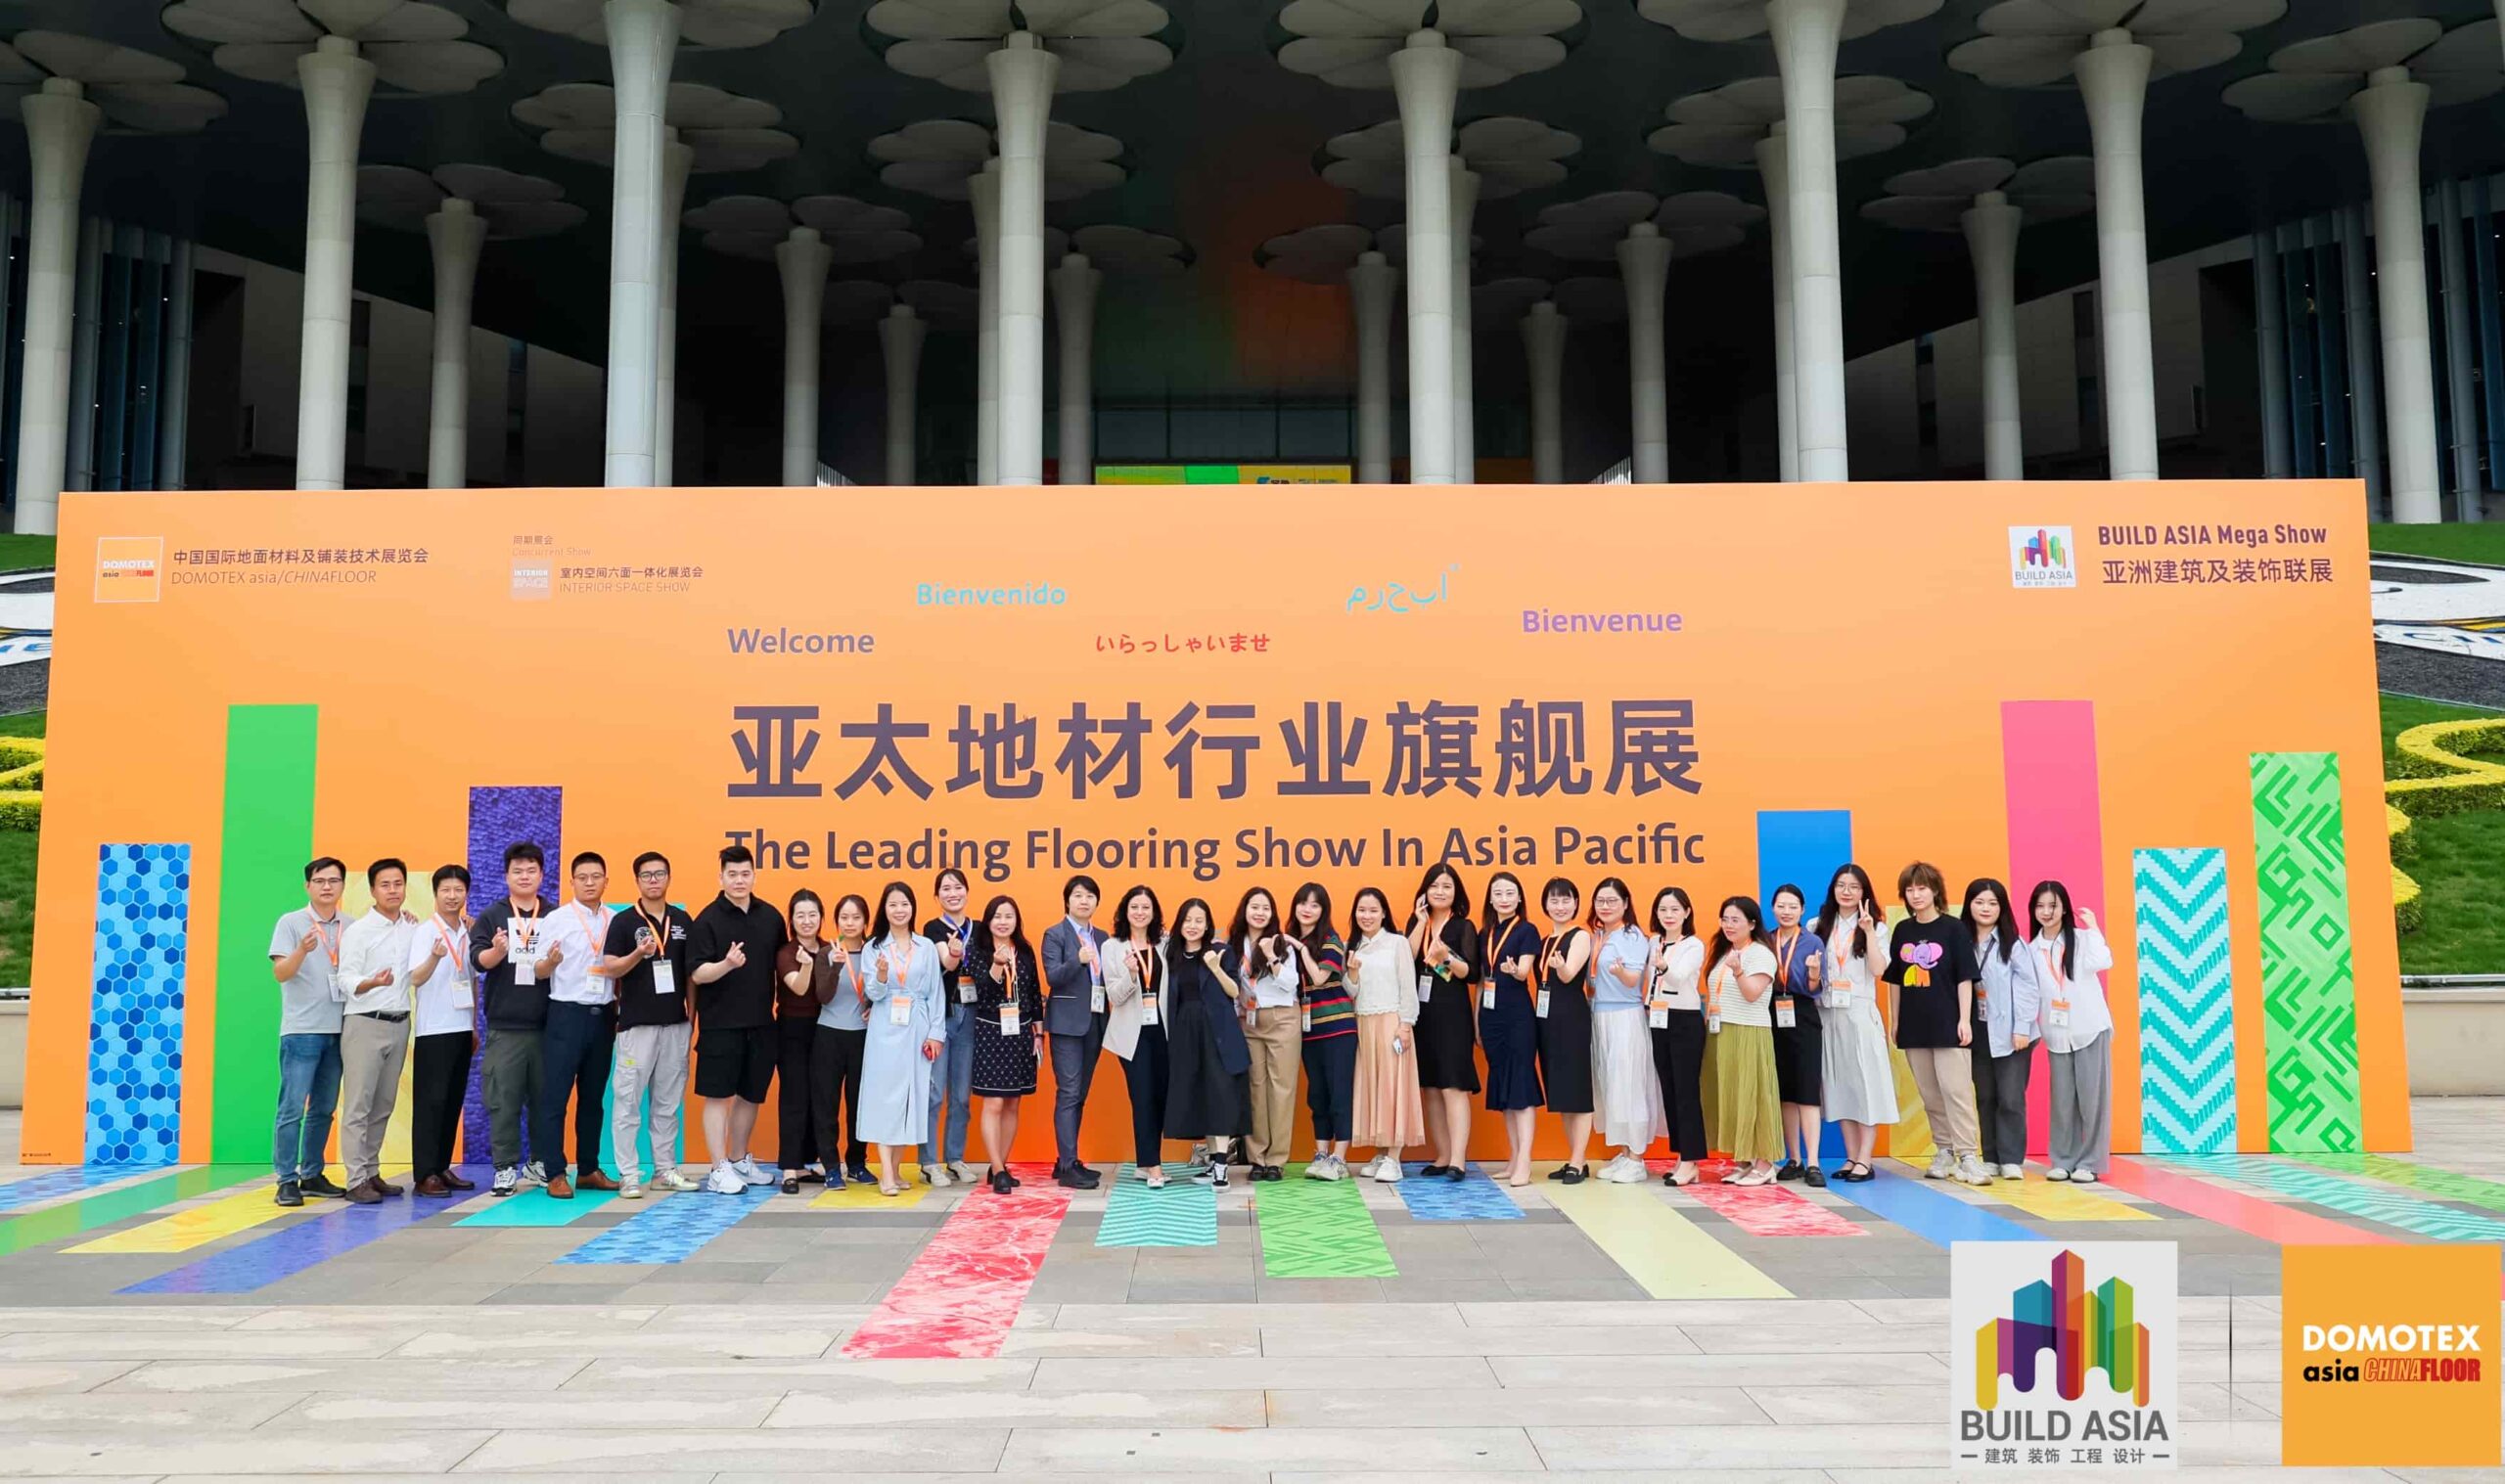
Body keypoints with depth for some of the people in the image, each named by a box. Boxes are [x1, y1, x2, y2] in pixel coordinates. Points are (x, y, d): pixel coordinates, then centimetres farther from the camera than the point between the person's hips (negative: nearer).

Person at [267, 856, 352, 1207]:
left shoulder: (351, 928, 9)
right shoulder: (291, 922, -2)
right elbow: (280, 973, -10)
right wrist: (302, 950, -30)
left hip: (338, 1030, 4)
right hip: (301, 1031, -4)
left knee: (324, 1110, 11)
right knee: (292, 1108, -5)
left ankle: (312, 1175, 19)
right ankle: (287, 1180, 0)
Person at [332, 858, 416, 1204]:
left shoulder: (413, 928, 9)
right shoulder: (357, 931, -6)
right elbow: (345, 980, -12)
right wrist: (373, 982, -33)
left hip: (399, 1024, 5)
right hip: (365, 1023, -5)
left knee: (383, 1106, 11)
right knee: (358, 1106, -4)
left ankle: (372, 1173, 18)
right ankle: (356, 1181, -3)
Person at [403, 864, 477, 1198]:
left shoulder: (469, 933, 10)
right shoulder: (424, 931, -7)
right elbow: (416, 978, -18)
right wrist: (435, 957, -38)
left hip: (461, 1028, 6)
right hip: (433, 1030, -6)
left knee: (454, 1100, 9)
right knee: (430, 1101, -4)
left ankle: (442, 1167, 16)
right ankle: (425, 1174, -1)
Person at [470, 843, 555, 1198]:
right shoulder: (492, 916, 5)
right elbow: (477, 958, -7)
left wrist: (554, 962, -13)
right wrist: (497, 951, -29)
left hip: (547, 1025, 1)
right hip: (504, 1026, -1)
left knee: (545, 1097, 7)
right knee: (503, 1099, -1)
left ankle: (541, 1164, 19)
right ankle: (505, 1169, 6)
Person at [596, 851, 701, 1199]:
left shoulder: (683, 920, 9)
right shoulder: (623, 921, -2)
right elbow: (609, 969, -8)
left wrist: (693, 1013, 9)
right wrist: (638, 954, -26)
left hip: (676, 1024, 4)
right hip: (636, 1024, -4)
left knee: (669, 1101, 9)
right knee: (627, 1100, -3)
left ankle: (665, 1170, 17)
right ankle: (628, 1174, 2)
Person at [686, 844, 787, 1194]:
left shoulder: (770, 916, 7)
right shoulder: (708, 919, -7)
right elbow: (697, 973, -12)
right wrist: (727, 964, -30)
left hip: (761, 1022, 5)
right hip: (720, 1024, -5)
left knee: (752, 1094, 13)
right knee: (718, 1095, 0)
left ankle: (739, 1161, 28)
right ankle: (719, 1170, 7)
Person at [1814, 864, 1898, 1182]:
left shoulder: (1876, 928, 5)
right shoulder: (1819, 927, 10)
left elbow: (1878, 970, -9)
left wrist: (1868, 931, -12)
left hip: (1860, 1013, -3)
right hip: (1827, 1014, 3)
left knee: (1865, 1083, -5)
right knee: (1839, 1085, 5)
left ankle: (1864, 1160, -3)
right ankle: (1851, 1157, 11)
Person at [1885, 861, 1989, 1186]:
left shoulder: (1954, 929, -3)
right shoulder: (1902, 931, 9)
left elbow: (1965, 978, -4)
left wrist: (1964, 1019, -10)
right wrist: (1895, 1021, 11)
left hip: (1947, 1025, -4)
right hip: (1914, 1027, 4)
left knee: (1956, 1091, -7)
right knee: (1930, 1096, 9)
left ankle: (1968, 1156, -5)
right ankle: (1944, 1152, 18)